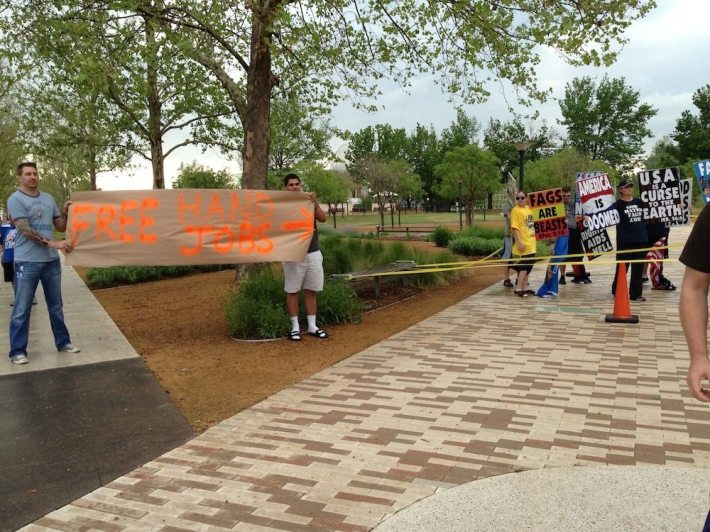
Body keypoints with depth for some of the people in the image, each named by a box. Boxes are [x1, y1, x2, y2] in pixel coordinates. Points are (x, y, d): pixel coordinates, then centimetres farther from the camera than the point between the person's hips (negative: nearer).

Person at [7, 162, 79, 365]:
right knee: (22, 309, 1)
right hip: (27, 262, -6)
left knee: (56, 306, 14)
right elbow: (27, 231, -16)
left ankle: (63, 342, 24)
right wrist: (53, 243, -24)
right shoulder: (15, 199, -7)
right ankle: (18, 351, 9)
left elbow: (61, 226, 17)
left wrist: (66, 211, -2)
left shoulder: (48, 198, 12)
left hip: (51, 260, 6)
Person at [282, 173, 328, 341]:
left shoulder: (309, 202, 9)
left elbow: (322, 218, -4)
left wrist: (315, 204, -20)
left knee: (311, 290, 8)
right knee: (292, 291, 1)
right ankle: (295, 327, 9)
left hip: (313, 253, 4)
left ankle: (312, 326, 15)